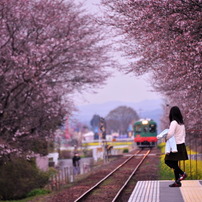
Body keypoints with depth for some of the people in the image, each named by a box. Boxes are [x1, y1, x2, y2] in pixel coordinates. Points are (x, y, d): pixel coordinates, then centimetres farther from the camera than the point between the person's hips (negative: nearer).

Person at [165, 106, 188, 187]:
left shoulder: (174, 122, -15)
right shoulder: (182, 123, 12)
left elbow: (170, 133, -24)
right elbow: (184, 134, 20)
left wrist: (166, 139, -8)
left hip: (176, 146, -9)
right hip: (181, 145, 9)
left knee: (168, 161, -5)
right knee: (174, 163, 11)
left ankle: (182, 173, -13)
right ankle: (177, 182, 9)